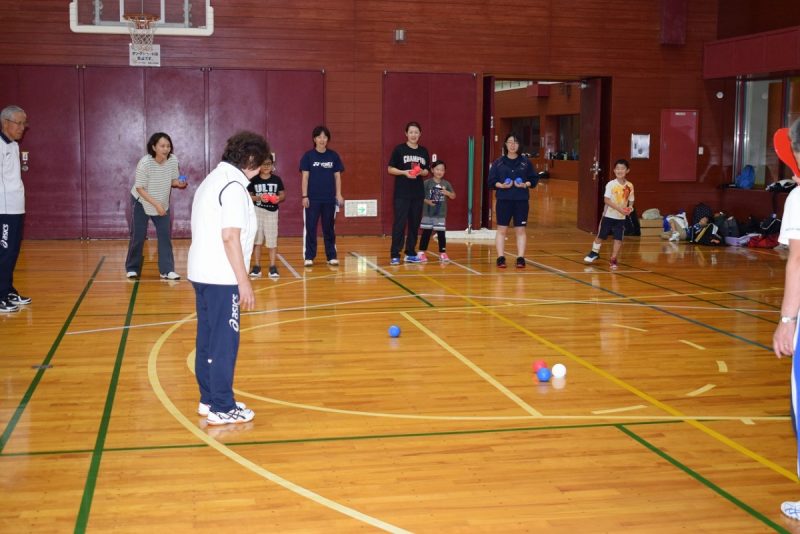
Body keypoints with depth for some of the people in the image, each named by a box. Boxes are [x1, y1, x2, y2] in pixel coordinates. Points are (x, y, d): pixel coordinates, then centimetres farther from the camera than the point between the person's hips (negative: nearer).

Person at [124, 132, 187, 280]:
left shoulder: (173, 160, -17)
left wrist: (179, 183, -25)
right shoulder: (145, 163, -29)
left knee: (165, 236, -3)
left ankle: (167, 270, 0)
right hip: (141, 202, -4)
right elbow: (139, 188, -22)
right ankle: (132, 268, 19)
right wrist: (156, 204, -30)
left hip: (162, 204, 4)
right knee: (138, 236, 2)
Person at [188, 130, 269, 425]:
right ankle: (222, 409, 4)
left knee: (208, 339, 15)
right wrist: (244, 281, -19)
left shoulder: (213, 180, 15)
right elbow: (230, 236, -20)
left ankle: (208, 400, 23)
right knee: (224, 343, -2)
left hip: (202, 273, 10)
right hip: (222, 278, -10)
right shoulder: (234, 187, -15)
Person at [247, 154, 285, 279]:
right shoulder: (254, 180, -3)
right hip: (257, 211, -1)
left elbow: (283, 195, 6)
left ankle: (272, 267, 10)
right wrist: (258, 198, -19)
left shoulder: (277, 179, 1)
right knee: (257, 240, 6)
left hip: (272, 212, 1)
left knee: (272, 240, 3)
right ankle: (257, 266, 13)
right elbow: (248, 196, -2)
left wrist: (279, 198, -16)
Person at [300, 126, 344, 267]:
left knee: (329, 228, 9)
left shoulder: (333, 156, 5)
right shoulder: (308, 156, -1)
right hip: (313, 198, -2)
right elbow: (305, 177, -2)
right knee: (310, 228, 1)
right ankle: (309, 257, 6)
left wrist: (339, 194, 0)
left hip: (329, 198, 2)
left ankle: (332, 256, 14)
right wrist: (304, 196, -7)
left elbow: (337, 176, 7)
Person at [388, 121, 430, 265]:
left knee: (415, 223, 7)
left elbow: (426, 171, 15)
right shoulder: (399, 149, -3)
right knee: (400, 223, -7)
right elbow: (390, 169, -3)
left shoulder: (424, 151, 9)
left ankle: (411, 253, 16)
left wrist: (421, 172, -8)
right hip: (402, 193, -5)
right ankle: (395, 255, -4)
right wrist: (404, 172, -18)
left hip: (418, 193, 5)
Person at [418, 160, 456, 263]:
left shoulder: (446, 184, 5)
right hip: (428, 213, -2)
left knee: (441, 233, 4)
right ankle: (421, 253, 12)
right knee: (426, 233, 4)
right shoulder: (427, 183, -5)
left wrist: (447, 193, -8)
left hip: (441, 214, 2)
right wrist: (427, 201, -20)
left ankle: (443, 253, 12)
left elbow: (453, 196, 12)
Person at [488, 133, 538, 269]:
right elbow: (491, 181, 2)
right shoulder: (498, 162, 2)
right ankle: (501, 258, 8)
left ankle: (520, 258, 7)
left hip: (521, 201, 0)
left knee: (520, 230, 3)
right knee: (502, 229, 2)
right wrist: (501, 185, -16)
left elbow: (534, 179, 6)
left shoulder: (525, 162, 3)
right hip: (503, 200, 0)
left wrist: (526, 184, -12)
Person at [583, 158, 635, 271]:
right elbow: (606, 200, -16)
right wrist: (619, 208, -25)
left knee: (618, 239, -2)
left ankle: (613, 260, 11)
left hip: (621, 217, 2)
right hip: (609, 215, -2)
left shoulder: (629, 186, -1)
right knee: (601, 236, 8)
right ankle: (594, 252, 32)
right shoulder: (611, 184, -10)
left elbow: (630, 200, 9)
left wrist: (630, 207, -13)